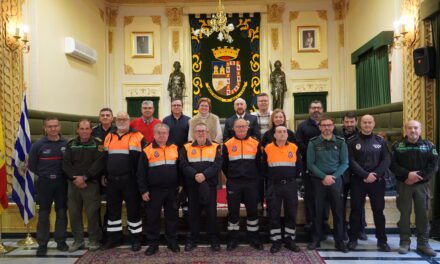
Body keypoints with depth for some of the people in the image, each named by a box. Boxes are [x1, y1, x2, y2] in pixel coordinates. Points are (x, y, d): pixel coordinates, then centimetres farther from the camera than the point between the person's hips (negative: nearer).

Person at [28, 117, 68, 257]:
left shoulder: (66, 144, -2)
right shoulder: (38, 145, -3)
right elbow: (31, 165, 4)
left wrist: (65, 175, -2)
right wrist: (44, 175, 2)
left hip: (62, 183, 1)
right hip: (44, 183, -1)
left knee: (62, 213, 7)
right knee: (43, 214, 5)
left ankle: (61, 241, 18)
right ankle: (42, 244, 14)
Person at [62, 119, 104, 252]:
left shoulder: (98, 144, -1)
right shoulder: (71, 144, 9)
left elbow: (99, 163, -11)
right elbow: (66, 163, 1)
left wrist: (84, 177, -17)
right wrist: (74, 178, -13)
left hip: (91, 183, -3)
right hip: (73, 183, 4)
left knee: (92, 213, -1)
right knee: (74, 213, 8)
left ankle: (94, 240, 14)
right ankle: (78, 240, 22)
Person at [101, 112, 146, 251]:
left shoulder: (137, 136, -3)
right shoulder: (109, 137, 12)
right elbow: (104, 157, 19)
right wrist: (104, 175, 15)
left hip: (130, 180, -4)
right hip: (112, 180, 4)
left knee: (133, 209, 3)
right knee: (113, 209, 12)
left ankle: (136, 238, 16)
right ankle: (114, 237, 26)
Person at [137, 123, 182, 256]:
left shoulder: (175, 148, 5)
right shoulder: (147, 151, -4)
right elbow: (141, 173, -3)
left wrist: (180, 184, 9)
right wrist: (143, 190, -6)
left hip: (172, 189, 2)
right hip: (154, 190, -2)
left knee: (172, 216, 10)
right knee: (153, 217, 6)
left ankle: (172, 241, 23)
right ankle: (153, 243, 19)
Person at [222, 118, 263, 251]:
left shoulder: (255, 144, 3)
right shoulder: (227, 145, 1)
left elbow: (259, 164, 8)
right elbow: (224, 165, 7)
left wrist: (255, 178, 6)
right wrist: (231, 177, 8)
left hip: (251, 183, 1)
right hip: (233, 183, -1)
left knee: (252, 210, 8)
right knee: (233, 211, 5)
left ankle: (254, 238, 22)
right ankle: (233, 239, 19)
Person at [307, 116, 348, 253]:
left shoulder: (341, 142, 3)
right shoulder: (313, 143, -1)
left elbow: (345, 163, 1)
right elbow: (310, 164, -4)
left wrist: (333, 176, -11)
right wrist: (324, 176, -13)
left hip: (336, 179, 1)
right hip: (318, 180, -1)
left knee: (338, 210, 4)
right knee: (318, 210, 5)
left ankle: (339, 240, 15)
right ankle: (316, 239, 16)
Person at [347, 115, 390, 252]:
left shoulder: (380, 140, 7)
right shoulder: (352, 141, 0)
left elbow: (386, 160, 1)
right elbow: (351, 161, -7)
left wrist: (376, 174, -13)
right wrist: (366, 175, -16)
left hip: (377, 181, 2)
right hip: (358, 180, -1)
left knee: (378, 210, 7)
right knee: (356, 210, 4)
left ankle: (382, 240, 19)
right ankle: (353, 239, 15)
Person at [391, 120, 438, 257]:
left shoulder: (429, 146, 5)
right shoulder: (398, 146, 3)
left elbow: (434, 165, -3)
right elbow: (392, 164, -5)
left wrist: (419, 176, -15)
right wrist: (407, 174, -18)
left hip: (422, 185, 1)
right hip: (403, 184, -1)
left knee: (422, 213, 4)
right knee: (404, 213, 3)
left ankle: (423, 244, 14)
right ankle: (405, 242, 11)